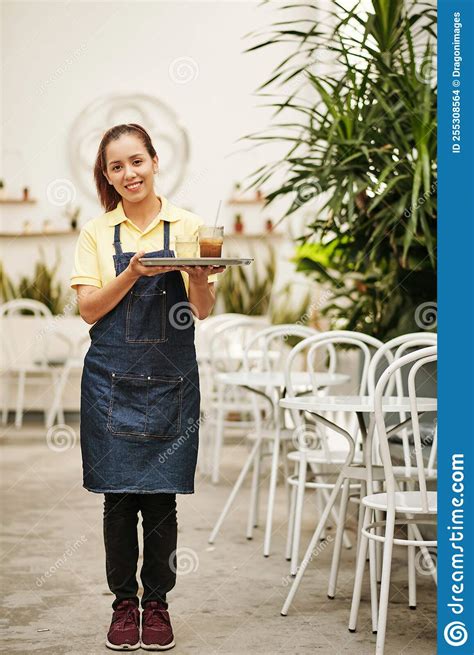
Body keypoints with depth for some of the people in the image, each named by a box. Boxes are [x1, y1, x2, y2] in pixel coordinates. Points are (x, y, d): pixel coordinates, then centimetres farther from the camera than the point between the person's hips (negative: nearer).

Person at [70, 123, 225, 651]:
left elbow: (203, 310, 2)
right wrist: (134, 274, -16)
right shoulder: (97, 233, 5)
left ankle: (157, 602, 18)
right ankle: (124, 603, 18)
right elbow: (89, 310, -1)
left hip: (170, 379, 0)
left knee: (162, 498, 4)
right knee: (119, 498, 4)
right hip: (112, 380, 0)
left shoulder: (187, 226, 4)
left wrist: (197, 275, -19)